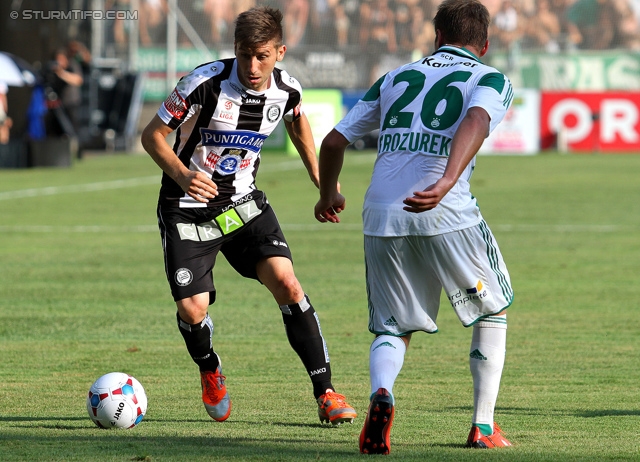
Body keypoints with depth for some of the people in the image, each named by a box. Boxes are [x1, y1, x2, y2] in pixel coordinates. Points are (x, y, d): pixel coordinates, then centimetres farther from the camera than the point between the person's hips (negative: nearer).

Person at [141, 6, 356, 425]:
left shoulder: (287, 90, -9)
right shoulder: (206, 83, -23)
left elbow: (298, 122, 17)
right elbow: (153, 135, -14)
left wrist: (320, 181, 15)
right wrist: (182, 175, -31)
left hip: (243, 202, 3)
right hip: (188, 208, -3)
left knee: (286, 283, -17)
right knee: (192, 311, -11)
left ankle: (325, 393, -9)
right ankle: (210, 371, 26)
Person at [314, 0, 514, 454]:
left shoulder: (396, 78, 22)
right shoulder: (491, 80, 10)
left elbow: (334, 140, 22)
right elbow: (476, 121, -14)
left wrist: (329, 195, 40)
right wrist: (446, 184, -28)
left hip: (381, 215, 3)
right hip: (446, 214, -3)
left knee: (394, 327, 16)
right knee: (493, 310, 21)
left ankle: (382, 393, -17)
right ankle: (484, 426, 17)